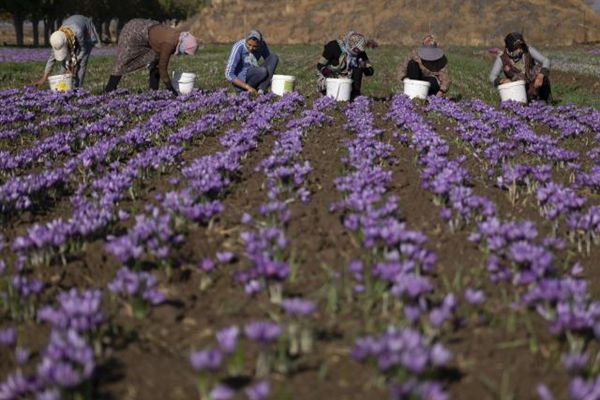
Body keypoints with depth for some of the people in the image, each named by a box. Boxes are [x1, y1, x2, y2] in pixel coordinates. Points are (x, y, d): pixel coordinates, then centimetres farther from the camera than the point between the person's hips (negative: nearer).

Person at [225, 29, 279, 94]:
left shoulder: (262, 44, -8)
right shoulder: (238, 47, -23)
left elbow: (269, 62, 7)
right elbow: (228, 75, -24)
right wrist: (248, 87, -29)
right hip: (240, 82, -6)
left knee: (274, 57, -14)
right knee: (263, 71, -34)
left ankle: (261, 90, -22)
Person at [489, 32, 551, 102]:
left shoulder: (528, 50, -9)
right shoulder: (502, 59, -11)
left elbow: (546, 61, -14)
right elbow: (492, 77, -13)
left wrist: (540, 76, -33)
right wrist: (502, 80, -36)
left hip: (534, 86, 1)